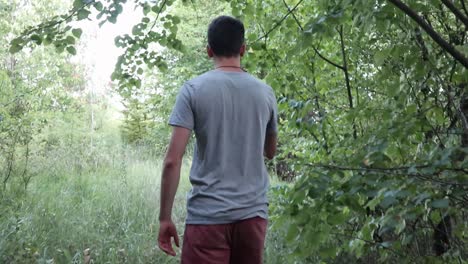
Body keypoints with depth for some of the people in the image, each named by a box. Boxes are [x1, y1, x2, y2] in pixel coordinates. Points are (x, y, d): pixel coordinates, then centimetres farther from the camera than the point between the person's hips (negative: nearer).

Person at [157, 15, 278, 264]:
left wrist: (165, 218, -4)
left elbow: (172, 160, -11)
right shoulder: (265, 92, 6)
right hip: (253, 213, 4)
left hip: (207, 215, -3)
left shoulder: (193, 89, -5)